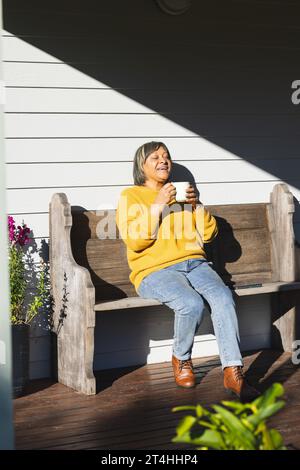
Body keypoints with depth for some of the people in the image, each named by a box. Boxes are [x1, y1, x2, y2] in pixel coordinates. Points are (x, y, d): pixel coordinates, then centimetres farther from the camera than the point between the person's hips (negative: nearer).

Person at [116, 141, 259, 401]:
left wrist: (197, 205, 0)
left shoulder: (183, 193, 24)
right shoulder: (130, 196, 9)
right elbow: (134, 241, -7)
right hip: (154, 270, -4)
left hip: (193, 262, 4)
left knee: (223, 297, -28)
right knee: (192, 304, -34)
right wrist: (158, 205, -11)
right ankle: (181, 360, -5)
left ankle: (233, 372, -28)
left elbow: (208, 235, 16)